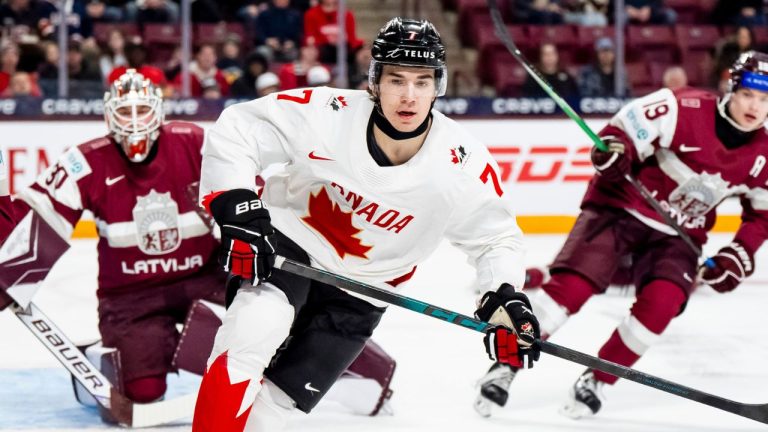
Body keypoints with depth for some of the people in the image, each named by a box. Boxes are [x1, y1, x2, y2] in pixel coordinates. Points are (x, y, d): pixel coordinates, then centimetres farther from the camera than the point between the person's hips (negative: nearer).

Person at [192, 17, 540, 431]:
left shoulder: (463, 166, -18)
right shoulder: (325, 113, -24)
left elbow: (496, 237, -2)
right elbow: (233, 130, -15)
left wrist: (506, 297, -19)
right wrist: (238, 209, -26)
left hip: (357, 293, 2)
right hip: (284, 245, -2)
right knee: (248, 341, -29)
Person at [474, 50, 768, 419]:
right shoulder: (685, 109, -19)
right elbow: (624, 129, -14)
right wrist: (612, 150, -35)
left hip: (677, 235, 4)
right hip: (622, 208, -4)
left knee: (661, 302, -22)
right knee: (572, 285, -19)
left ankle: (596, 381, -3)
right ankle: (506, 364, -4)